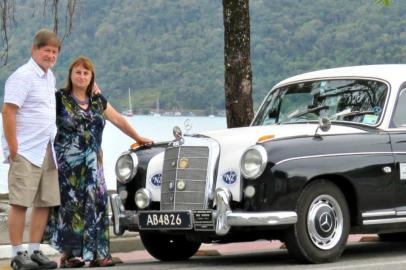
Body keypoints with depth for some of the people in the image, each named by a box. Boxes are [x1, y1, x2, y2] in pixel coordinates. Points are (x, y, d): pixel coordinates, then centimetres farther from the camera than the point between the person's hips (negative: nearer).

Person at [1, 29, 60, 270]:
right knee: (20, 203, -6)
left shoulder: (50, 77, 16)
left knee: (45, 203, 8)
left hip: (46, 151, 9)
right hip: (26, 151, -8)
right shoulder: (23, 76, -11)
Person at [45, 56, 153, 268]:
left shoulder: (98, 101, 14)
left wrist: (138, 138, 28)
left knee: (95, 204, -1)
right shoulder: (60, 99, -3)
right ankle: (68, 255, -1)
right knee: (69, 205, -5)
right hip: (67, 163, -5)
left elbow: (118, 120, 23)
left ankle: (97, 254, 1)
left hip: (92, 163, 5)